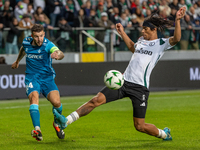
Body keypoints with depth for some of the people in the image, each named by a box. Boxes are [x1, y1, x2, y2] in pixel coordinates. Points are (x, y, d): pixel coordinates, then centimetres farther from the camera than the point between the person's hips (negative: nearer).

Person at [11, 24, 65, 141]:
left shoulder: (48, 45, -18)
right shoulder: (26, 42, -3)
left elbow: (60, 54, -39)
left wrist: (58, 55, -64)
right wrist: (17, 61, 41)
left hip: (47, 78, -2)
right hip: (32, 78, 2)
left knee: (56, 102, -19)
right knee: (34, 98, -28)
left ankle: (57, 124, 15)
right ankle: (37, 130, -41)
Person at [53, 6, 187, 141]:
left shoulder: (161, 44, -2)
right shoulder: (142, 40, 17)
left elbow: (176, 39, -22)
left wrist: (177, 20, -32)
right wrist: (122, 33, 37)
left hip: (140, 88, -6)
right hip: (124, 81, 6)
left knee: (140, 126, 0)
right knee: (97, 100, -11)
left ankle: (164, 134, 29)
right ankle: (66, 121, -13)